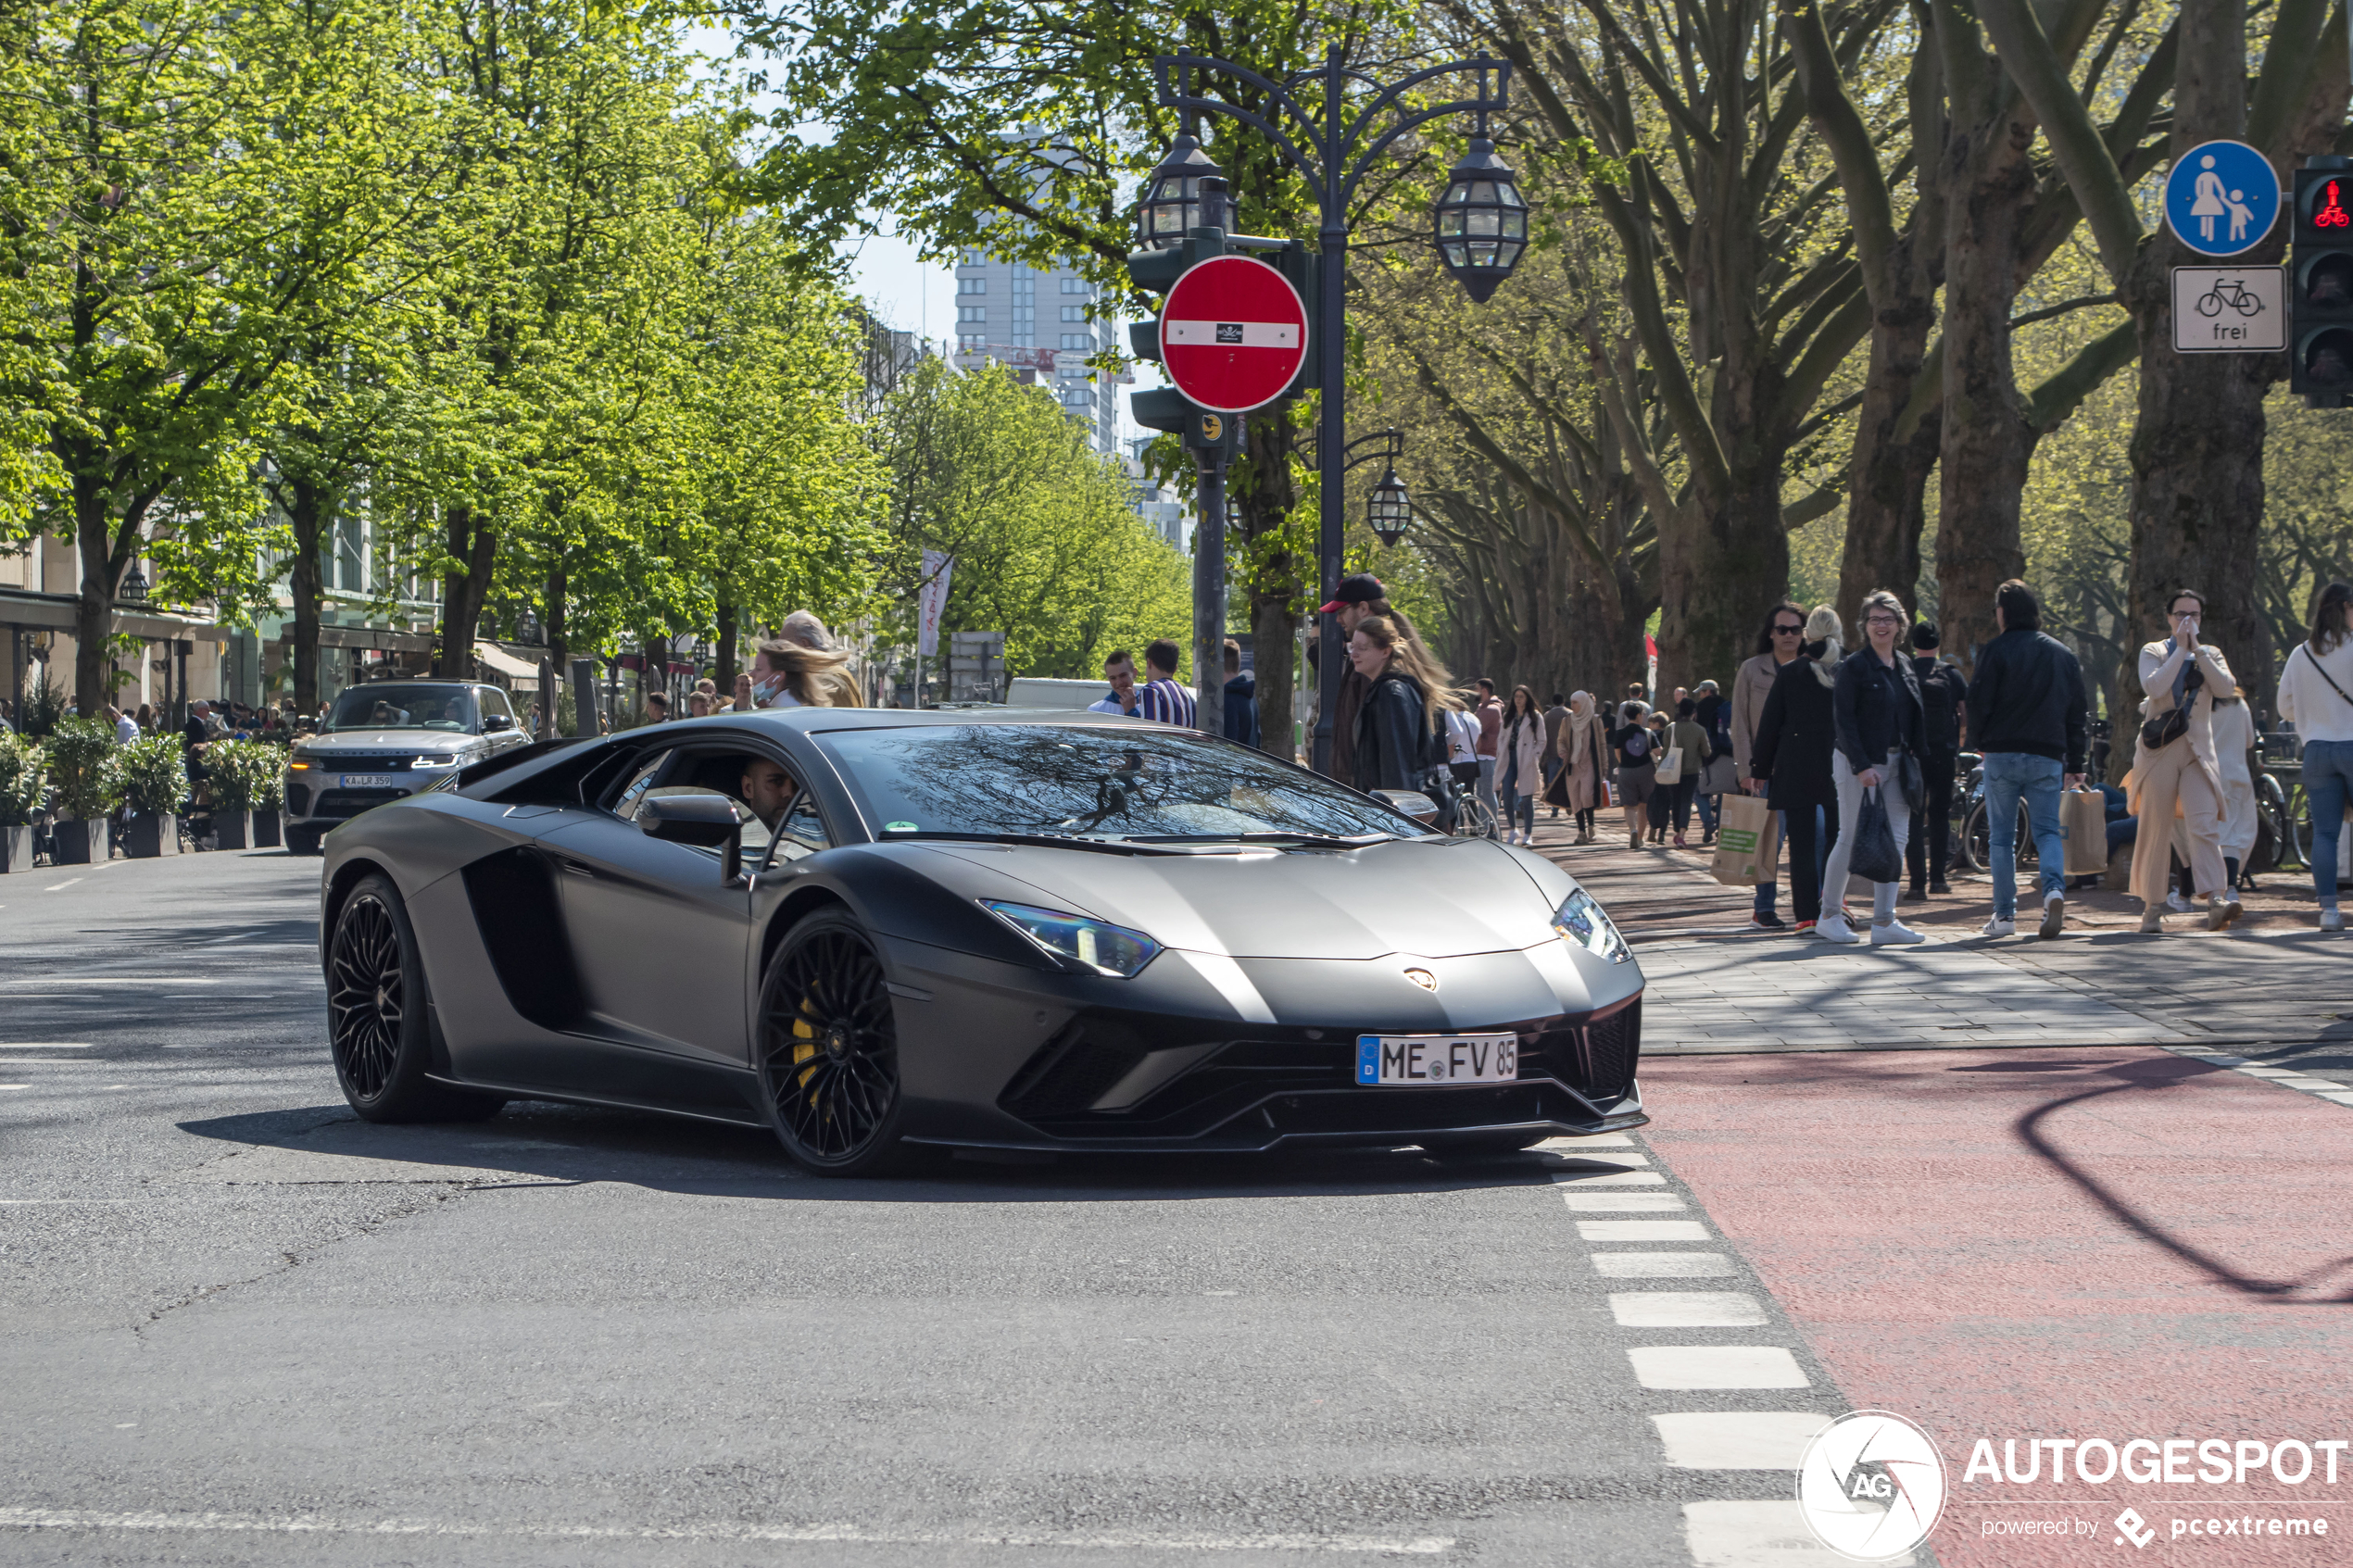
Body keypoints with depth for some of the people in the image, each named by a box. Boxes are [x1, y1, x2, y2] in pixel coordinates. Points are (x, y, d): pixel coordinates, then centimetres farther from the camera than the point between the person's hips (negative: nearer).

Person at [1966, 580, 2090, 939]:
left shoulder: (1996, 651, -4)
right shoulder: (2063, 654, 11)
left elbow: (1978, 701, -8)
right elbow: (2078, 710, 13)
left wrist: (1980, 741, 10)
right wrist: (2075, 762, 17)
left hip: (2003, 754, -3)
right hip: (2048, 757, 3)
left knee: (2001, 835, 6)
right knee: (2048, 830, 7)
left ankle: (2005, 914, 5)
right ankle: (2054, 889, -21)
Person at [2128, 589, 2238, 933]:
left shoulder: (2210, 654, 16)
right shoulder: (2153, 652, 8)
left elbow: (2225, 685, -5)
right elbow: (2153, 687, -12)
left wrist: (2197, 649, -6)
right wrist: (2181, 650, -8)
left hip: (2198, 752, 1)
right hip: (2158, 752, -1)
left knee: (2205, 826, -16)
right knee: (2155, 833, 2)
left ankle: (2216, 903, -29)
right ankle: (2152, 908, 11)